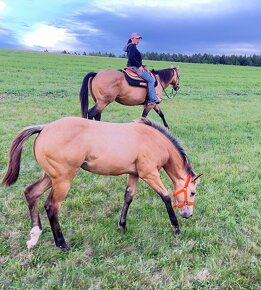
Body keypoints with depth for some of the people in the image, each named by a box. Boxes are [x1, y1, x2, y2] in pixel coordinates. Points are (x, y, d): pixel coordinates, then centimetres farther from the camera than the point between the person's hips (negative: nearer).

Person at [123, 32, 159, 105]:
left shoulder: (133, 47, 21)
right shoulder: (132, 46, -11)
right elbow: (131, 58, -25)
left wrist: (141, 65, 15)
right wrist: (139, 66, -21)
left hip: (134, 67, 12)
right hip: (134, 67, -12)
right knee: (151, 80, -14)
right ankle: (153, 100, -16)